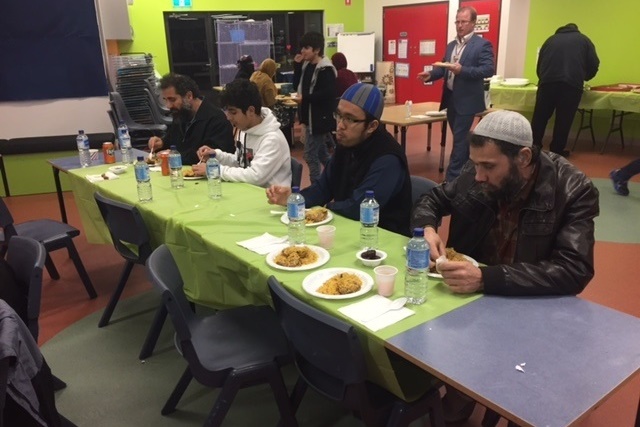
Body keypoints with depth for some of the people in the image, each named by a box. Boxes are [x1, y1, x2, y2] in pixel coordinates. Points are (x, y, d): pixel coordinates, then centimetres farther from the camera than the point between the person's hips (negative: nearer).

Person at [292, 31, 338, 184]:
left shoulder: (325, 69, -15)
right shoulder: (307, 65, 12)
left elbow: (328, 94, -23)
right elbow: (297, 85, 14)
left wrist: (305, 98, -23)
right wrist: (297, 65, 2)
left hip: (319, 119, -9)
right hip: (310, 117, 9)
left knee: (310, 155, -6)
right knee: (322, 154, 18)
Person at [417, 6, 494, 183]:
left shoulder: (482, 45, -8)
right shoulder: (451, 45, 14)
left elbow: (489, 69, -18)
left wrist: (462, 70, -29)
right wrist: (431, 74, -4)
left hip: (466, 100, -7)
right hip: (451, 98, 7)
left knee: (459, 138, -5)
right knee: (461, 137, 17)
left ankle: (452, 177, -1)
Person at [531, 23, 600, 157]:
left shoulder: (551, 39, 28)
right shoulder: (583, 40, 23)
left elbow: (539, 65, 24)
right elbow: (594, 65, 15)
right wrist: (583, 78, 32)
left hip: (547, 82, 2)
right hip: (572, 84, -1)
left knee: (540, 116, 7)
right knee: (564, 119, 4)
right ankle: (557, 151, 8)